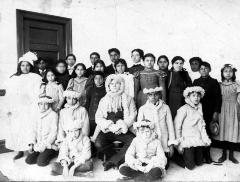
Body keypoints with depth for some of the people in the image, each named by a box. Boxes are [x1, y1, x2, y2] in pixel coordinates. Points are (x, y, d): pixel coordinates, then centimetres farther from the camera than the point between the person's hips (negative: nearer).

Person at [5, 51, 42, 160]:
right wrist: (9, 109, 4)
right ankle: (20, 151, 15)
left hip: (30, 110, -4)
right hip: (16, 110, 4)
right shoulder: (13, 79, 14)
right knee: (16, 130, 3)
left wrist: (36, 110, -12)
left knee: (30, 130, -6)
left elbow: (38, 94, -5)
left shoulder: (36, 78, 2)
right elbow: (9, 95, 11)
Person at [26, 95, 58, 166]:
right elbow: (34, 130, 13)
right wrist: (31, 144, 1)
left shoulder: (53, 115, -10)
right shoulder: (38, 115, 10)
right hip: (38, 145, 6)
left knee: (41, 162, -20)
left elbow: (53, 132, -13)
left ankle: (52, 153, 5)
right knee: (28, 160, -9)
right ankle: (42, 155, 13)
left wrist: (44, 145, -16)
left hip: (49, 145, -6)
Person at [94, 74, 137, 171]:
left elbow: (132, 116, 2)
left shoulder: (128, 99, 10)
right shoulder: (103, 100, 15)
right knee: (98, 144, -27)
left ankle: (111, 161, -14)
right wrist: (109, 126, -12)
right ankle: (119, 160, -4)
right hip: (107, 130, 1)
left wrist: (121, 126, -13)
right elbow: (98, 117, 6)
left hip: (123, 130, -1)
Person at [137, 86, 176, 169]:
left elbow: (170, 125, 5)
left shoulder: (165, 108, 1)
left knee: (164, 166, 2)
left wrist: (171, 144, 4)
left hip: (163, 143, 1)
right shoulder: (143, 109, 0)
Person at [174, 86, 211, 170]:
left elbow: (201, 125, 11)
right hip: (187, 140, -6)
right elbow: (177, 126, -11)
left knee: (199, 163, 16)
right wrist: (179, 144, -10)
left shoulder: (199, 108, 6)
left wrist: (205, 138, 2)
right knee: (190, 166, -1)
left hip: (198, 139, 6)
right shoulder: (184, 109, -12)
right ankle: (176, 158, 24)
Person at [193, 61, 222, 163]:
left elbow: (218, 98, 1)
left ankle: (207, 154, 14)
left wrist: (216, 112, -5)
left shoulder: (214, 82, 4)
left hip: (209, 113, -1)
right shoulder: (196, 82, 11)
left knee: (208, 132, 1)